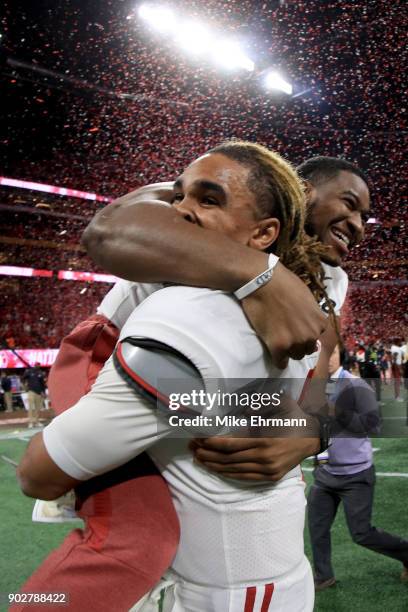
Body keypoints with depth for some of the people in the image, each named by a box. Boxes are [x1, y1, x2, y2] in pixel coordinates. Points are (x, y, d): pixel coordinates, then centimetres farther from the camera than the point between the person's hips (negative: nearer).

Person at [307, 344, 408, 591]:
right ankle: (323, 577, 31)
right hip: (325, 473, 6)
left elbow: (373, 425, -24)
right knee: (317, 528, 11)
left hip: (355, 475, -6)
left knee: (361, 534, 3)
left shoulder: (356, 386, -17)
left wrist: (334, 411, -27)